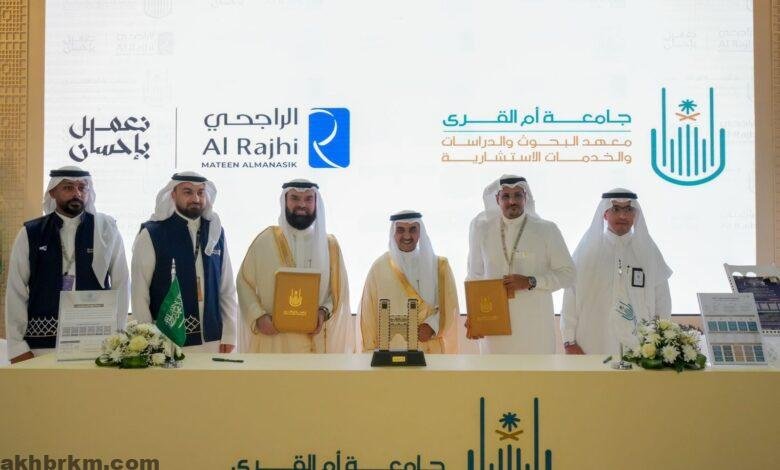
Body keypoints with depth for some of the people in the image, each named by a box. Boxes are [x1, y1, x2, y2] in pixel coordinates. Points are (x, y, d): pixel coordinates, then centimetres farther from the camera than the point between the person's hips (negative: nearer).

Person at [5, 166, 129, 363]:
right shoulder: (30, 233, 4)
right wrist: (17, 348, 0)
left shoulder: (106, 230, 3)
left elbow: (120, 284, 2)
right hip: (41, 343, 0)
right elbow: (16, 290, 4)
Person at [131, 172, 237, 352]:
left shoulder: (216, 232, 9)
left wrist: (229, 334, 6)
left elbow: (227, 288, 10)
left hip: (212, 341, 4)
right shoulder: (151, 234, -4)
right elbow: (139, 292, -4)